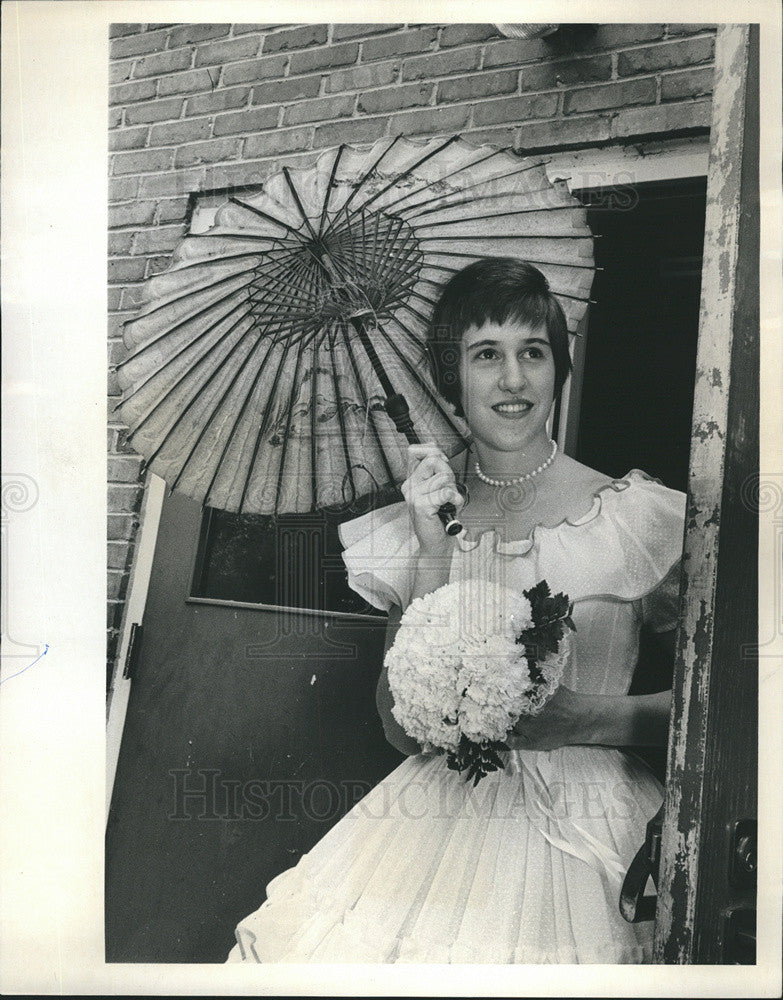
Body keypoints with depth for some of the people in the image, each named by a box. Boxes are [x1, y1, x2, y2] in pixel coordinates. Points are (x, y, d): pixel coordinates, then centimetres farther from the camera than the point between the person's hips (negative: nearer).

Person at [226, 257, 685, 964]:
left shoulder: (638, 518, -5)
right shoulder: (422, 526, 3)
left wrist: (597, 718, -13)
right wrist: (433, 555, -10)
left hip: (581, 828, -1)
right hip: (440, 818, 2)